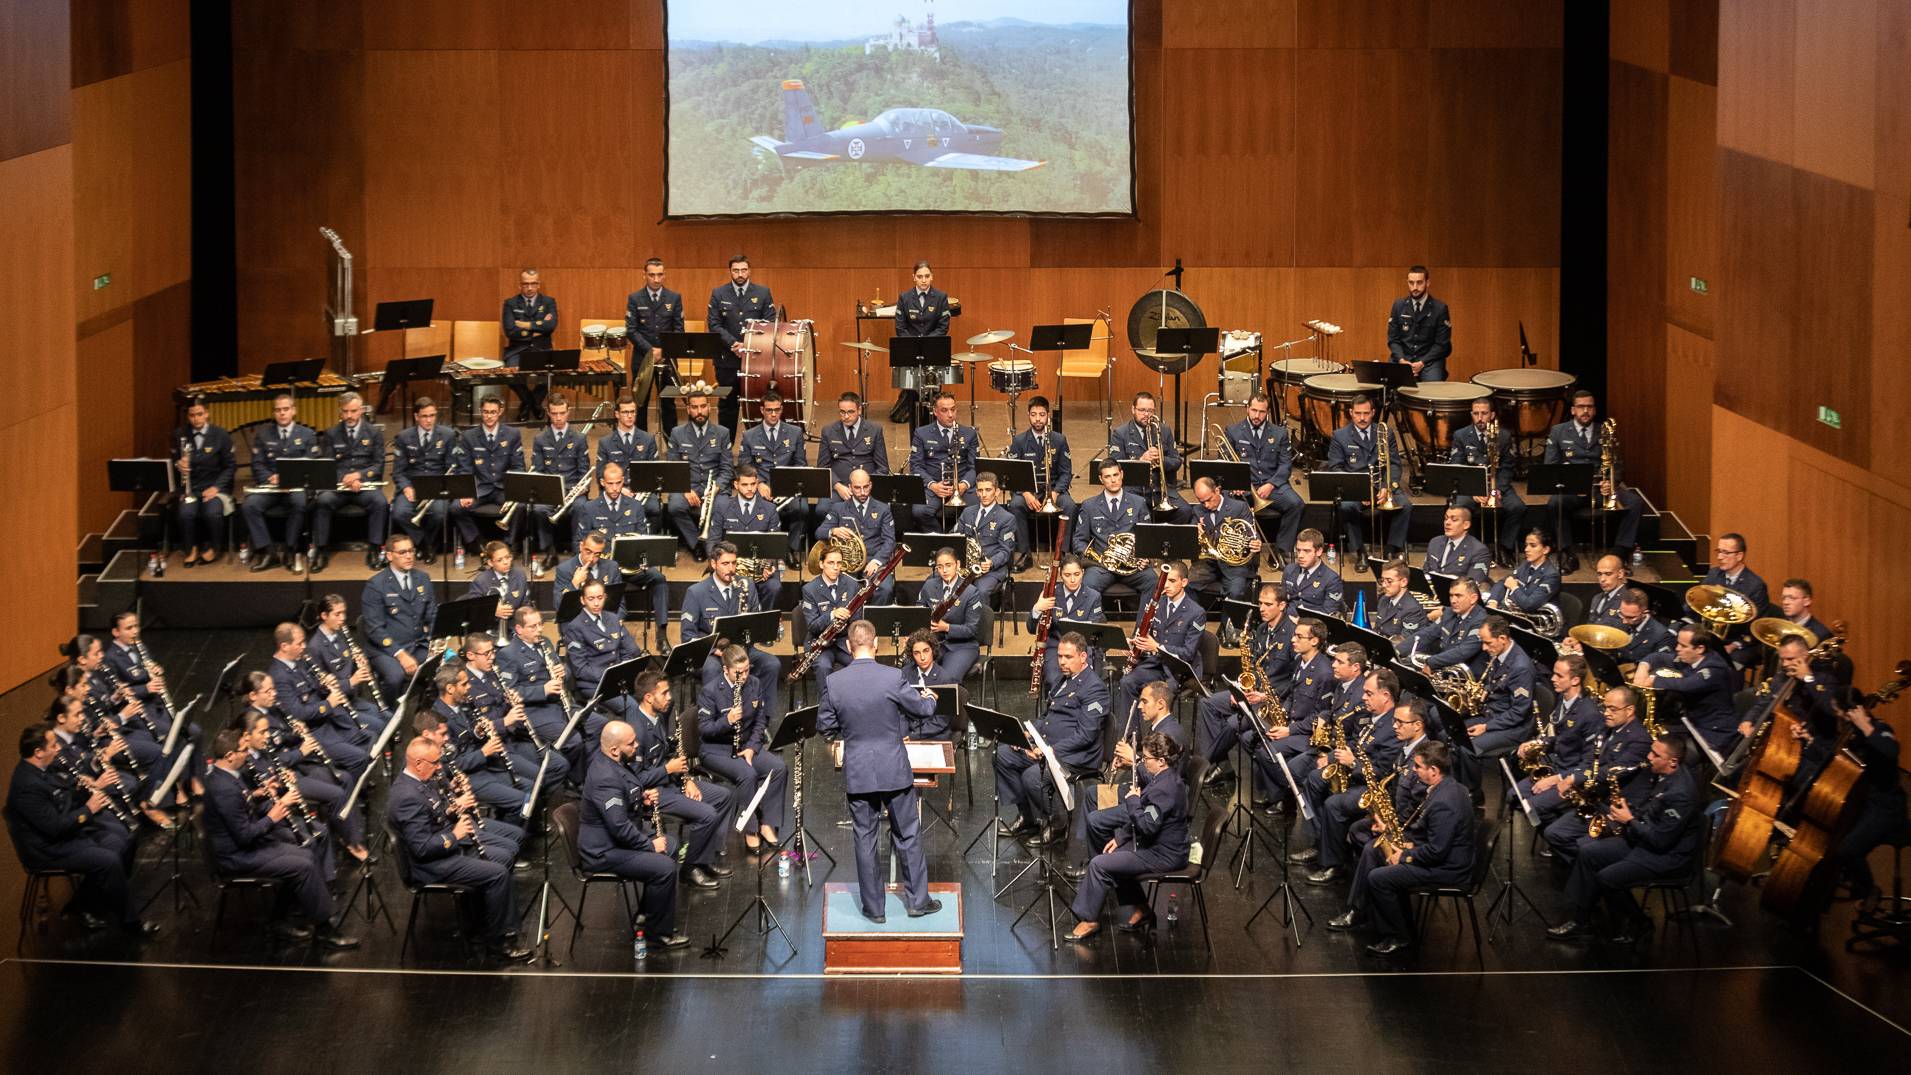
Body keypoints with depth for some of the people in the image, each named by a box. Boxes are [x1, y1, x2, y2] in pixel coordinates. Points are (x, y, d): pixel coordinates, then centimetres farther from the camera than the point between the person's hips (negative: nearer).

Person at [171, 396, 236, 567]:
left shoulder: (221, 435, -3)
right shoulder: (179, 435, 3)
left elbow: (231, 466, 0)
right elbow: (174, 461, 11)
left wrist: (216, 487, -12)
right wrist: (178, 465, -14)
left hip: (215, 487, -1)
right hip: (190, 488, 1)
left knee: (212, 513, -31)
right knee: (185, 513, -30)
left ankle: (214, 548, -1)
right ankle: (191, 549, -3)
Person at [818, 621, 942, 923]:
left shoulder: (835, 682, -10)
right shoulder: (892, 677, -16)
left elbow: (824, 726, 1)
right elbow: (922, 708, -2)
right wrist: (930, 697, 21)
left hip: (857, 773, 1)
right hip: (894, 770, -1)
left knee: (865, 839, 11)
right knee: (907, 836, 13)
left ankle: (874, 907, 16)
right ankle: (917, 900, 20)